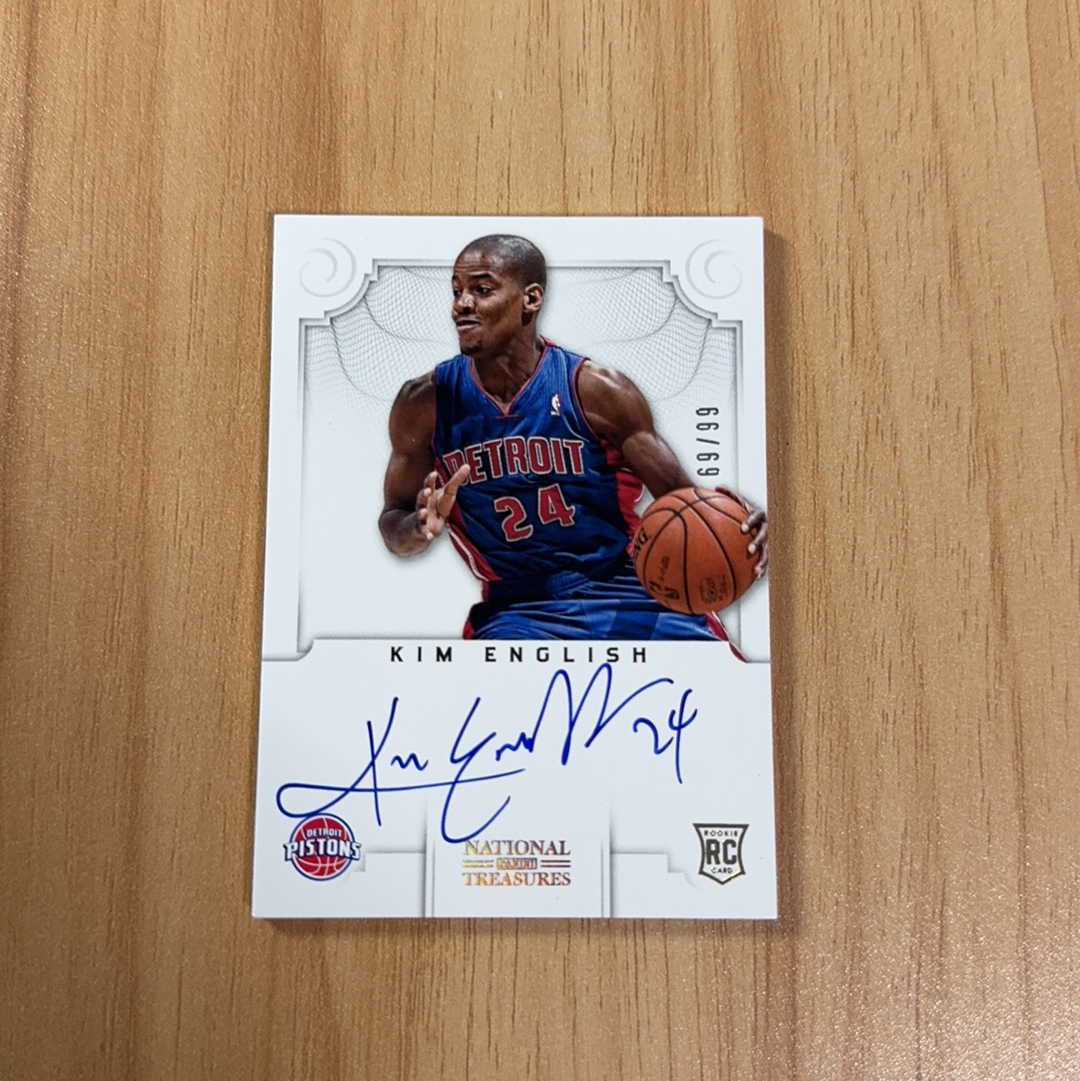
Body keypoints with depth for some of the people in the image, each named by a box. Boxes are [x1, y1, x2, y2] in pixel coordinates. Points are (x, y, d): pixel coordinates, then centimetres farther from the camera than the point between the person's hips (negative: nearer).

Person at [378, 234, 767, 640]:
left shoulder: (597, 390, -7)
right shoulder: (424, 402, -2)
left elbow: (680, 493, -3)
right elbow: (392, 524, 6)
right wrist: (421, 527, -18)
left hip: (621, 590, 0)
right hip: (516, 609, 1)